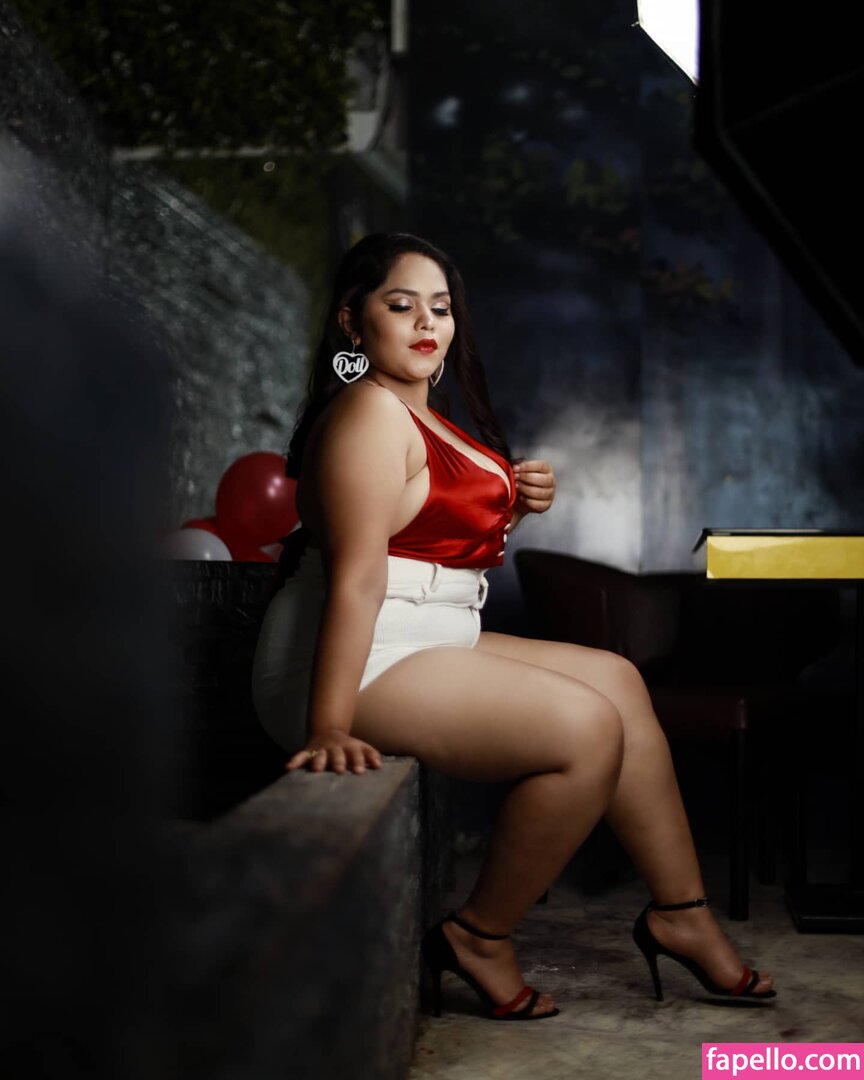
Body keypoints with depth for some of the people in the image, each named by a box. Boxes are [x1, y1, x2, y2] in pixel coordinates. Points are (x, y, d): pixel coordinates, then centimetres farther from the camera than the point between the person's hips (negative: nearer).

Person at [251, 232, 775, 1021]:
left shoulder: (423, 417, 17)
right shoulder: (370, 411, -16)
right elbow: (357, 577, -26)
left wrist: (514, 505, 7)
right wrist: (330, 729, -32)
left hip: (428, 646, 11)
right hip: (360, 663, -11)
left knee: (617, 680, 10)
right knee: (586, 728, -18)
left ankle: (681, 914, 13)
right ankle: (481, 939, -4)